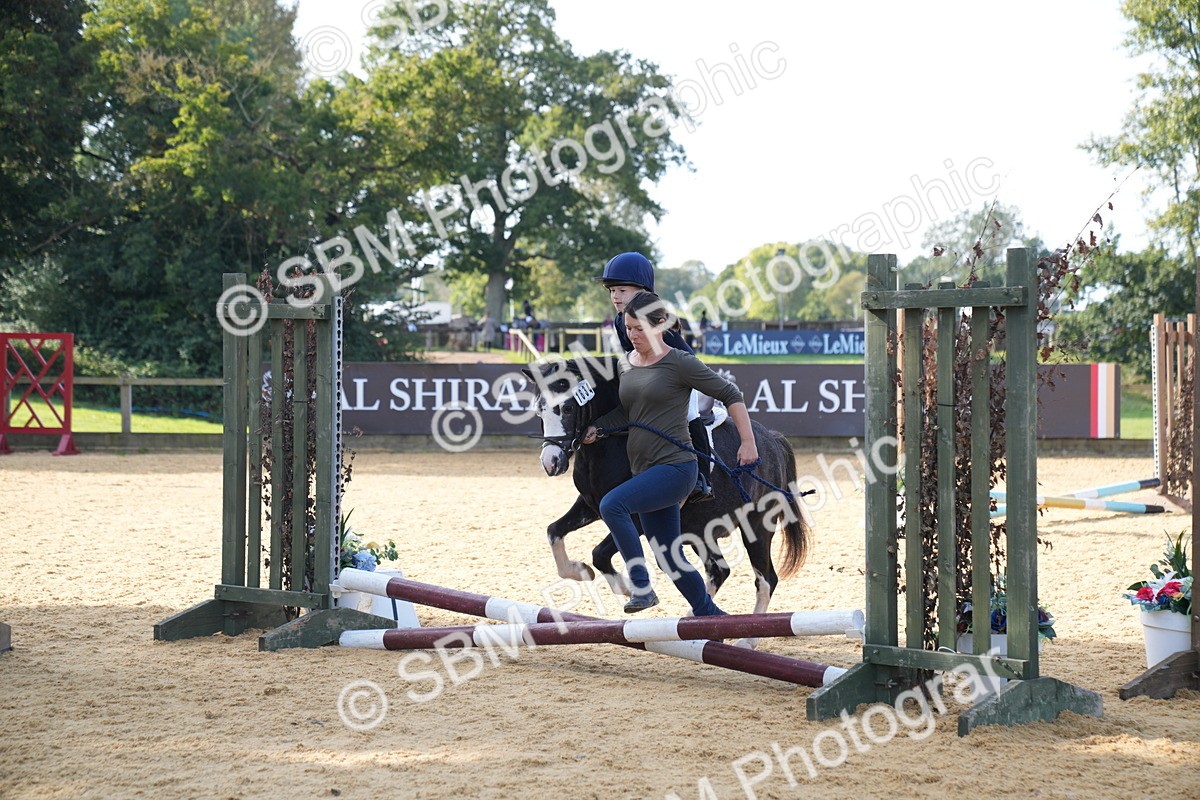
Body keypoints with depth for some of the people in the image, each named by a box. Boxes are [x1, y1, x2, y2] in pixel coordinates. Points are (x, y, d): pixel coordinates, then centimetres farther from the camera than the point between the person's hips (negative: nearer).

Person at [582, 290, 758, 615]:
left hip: (675, 467, -8)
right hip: (644, 471, 8)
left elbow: (730, 394, -6)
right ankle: (711, 616, 26)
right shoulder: (626, 364, 11)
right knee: (669, 559, 11)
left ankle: (642, 586, -20)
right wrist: (596, 429, 4)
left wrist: (748, 442, -11)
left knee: (612, 504, -28)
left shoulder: (680, 363, -9)